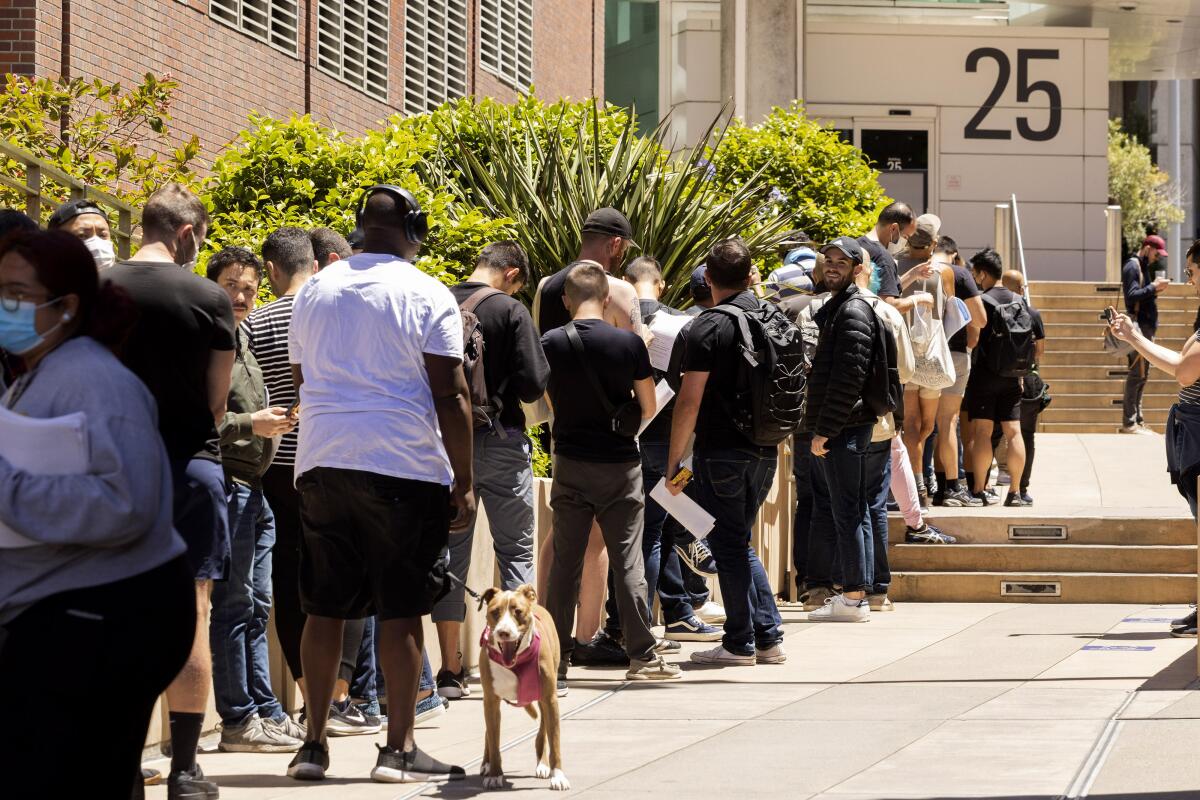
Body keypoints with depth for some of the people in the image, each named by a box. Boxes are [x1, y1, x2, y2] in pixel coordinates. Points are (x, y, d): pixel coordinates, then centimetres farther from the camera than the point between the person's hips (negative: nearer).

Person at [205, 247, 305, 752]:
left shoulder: (238, 340, 20)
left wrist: (274, 422, 14)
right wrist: (250, 424, -19)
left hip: (252, 489, 10)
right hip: (224, 483, -10)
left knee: (256, 607, 11)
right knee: (233, 604, -7)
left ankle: (265, 711, 15)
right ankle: (238, 720, -5)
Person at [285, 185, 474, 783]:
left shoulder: (315, 291, 10)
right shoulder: (428, 296, -5)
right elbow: (449, 394, -7)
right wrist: (464, 480, -3)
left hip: (322, 464, 5)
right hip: (404, 466, -4)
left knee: (324, 607, 9)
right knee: (400, 609, 0)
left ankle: (314, 743, 11)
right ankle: (399, 748, 1)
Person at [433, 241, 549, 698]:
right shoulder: (509, 310, -9)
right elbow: (534, 384, -13)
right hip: (500, 442, -3)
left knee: (450, 552, 8)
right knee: (516, 550, 7)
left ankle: (451, 671, 9)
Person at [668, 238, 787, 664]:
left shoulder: (709, 327, -13)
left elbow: (690, 401, -15)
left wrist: (674, 460, -9)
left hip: (722, 452, -7)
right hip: (765, 451, 7)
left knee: (728, 545, 2)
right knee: (740, 544, 17)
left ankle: (739, 644, 5)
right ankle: (769, 638, 15)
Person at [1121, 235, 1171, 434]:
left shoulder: (1144, 267, 18)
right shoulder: (1132, 267, -10)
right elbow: (1132, 296, -20)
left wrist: (1154, 289, 1)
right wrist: (1153, 287, -18)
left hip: (1147, 326, 10)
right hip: (1139, 326, -10)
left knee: (1141, 375, 11)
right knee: (1137, 375, -9)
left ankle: (1137, 419, 15)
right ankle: (1129, 423, -9)